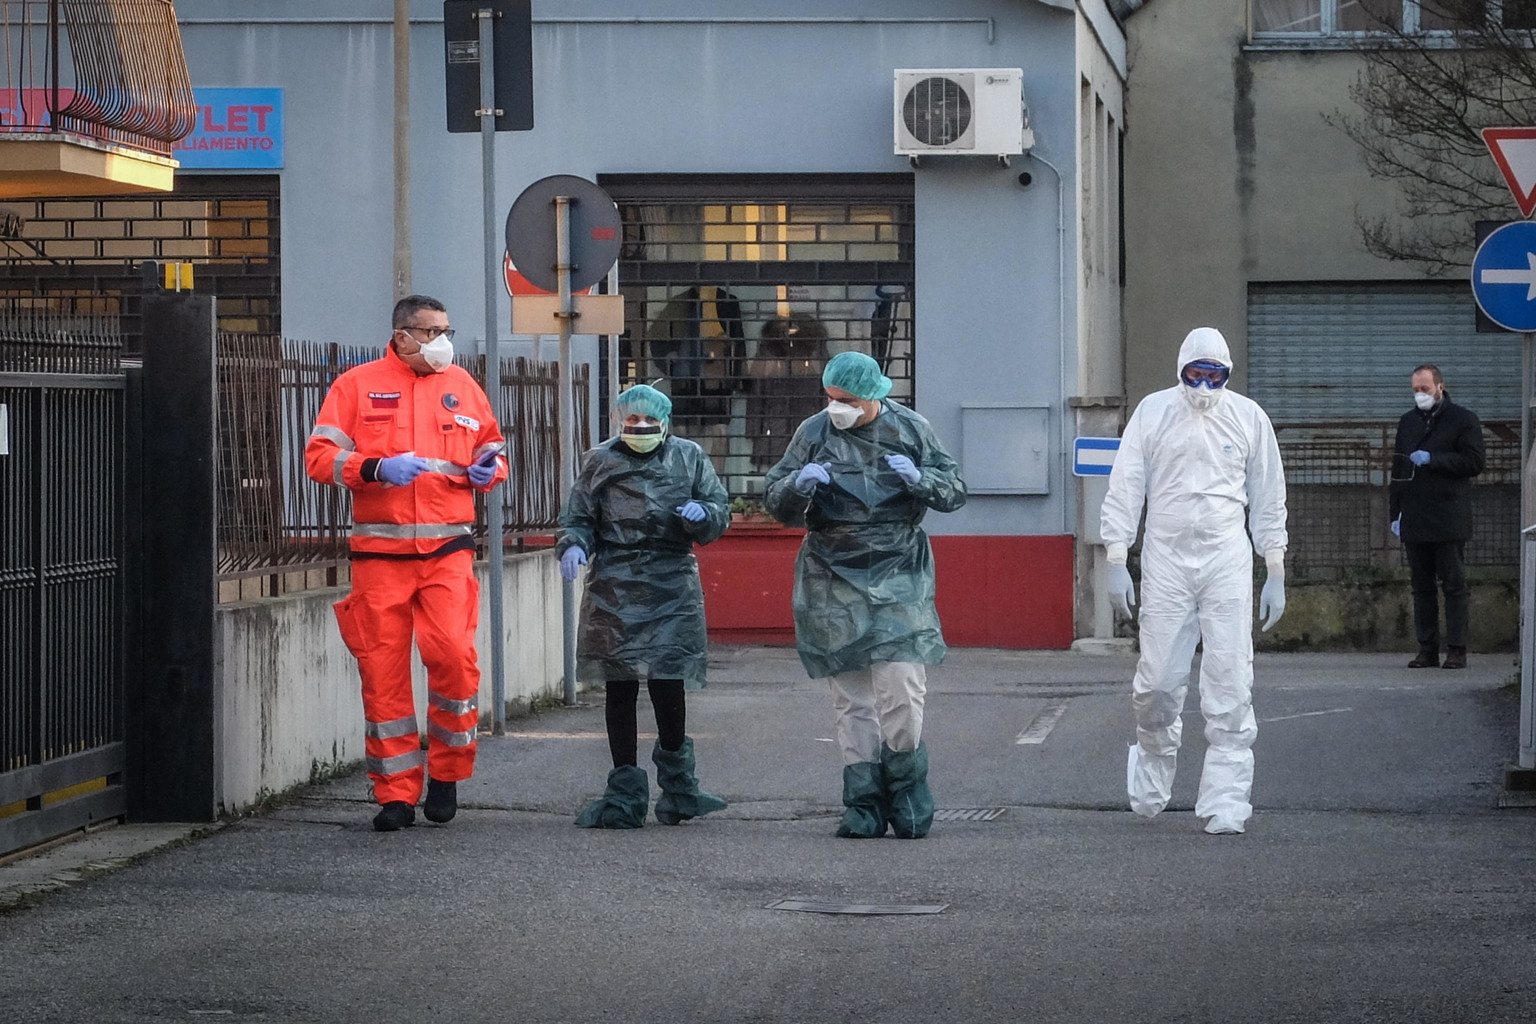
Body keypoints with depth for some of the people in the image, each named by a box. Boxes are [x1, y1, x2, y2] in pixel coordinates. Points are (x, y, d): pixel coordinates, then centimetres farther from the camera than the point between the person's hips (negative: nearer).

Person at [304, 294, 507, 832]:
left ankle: (446, 773, 4)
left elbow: (491, 449, 25)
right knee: (383, 670, -1)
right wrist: (376, 468, -15)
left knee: (453, 653, -16)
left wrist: (487, 469, 1)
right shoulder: (358, 385, 6)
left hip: (447, 549, 1)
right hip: (380, 551, -1)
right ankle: (396, 793, 8)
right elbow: (319, 456, 0)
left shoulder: (461, 386, 14)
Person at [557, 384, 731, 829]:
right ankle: (625, 796, 9)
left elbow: (720, 514, 10)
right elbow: (578, 517, 12)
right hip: (614, 589, 1)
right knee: (620, 689, 2)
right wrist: (574, 545, -10)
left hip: (672, 588, -1)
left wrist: (702, 514, -13)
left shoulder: (688, 457, 10)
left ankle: (676, 784, 19)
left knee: (668, 686, -4)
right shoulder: (600, 462, 10)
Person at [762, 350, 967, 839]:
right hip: (832, 584, 2)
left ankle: (908, 797, 5)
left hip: (897, 578, -1)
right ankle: (864, 805, 5)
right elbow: (773, 500, 7)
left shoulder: (910, 429, 3)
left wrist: (918, 478, -14)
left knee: (901, 691, -12)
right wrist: (798, 484, -15)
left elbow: (955, 491, 7)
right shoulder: (814, 432, 5)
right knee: (851, 700, 1)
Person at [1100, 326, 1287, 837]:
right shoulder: (1153, 412, 2)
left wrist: (1275, 572, 8)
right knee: (1158, 682, -1)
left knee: (1230, 684, -6)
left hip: (1228, 563, 0)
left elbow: (1269, 498, 11)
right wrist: (1117, 561, -1)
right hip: (1166, 560, 0)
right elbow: (1124, 489, 5)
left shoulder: (1248, 417, 4)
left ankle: (1226, 804, -4)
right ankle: (1153, 767, 26)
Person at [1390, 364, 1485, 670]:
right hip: (1414, 521, 6)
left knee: (1453, 584, -3)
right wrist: (1396, 512, 13)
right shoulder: (1408, 422, 16)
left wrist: (1432, 459, -15)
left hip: (1448, 520, -5)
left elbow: (1474, 462, -9)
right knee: (1421, 587, 6)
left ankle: (1456, 650, -2)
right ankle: (1427, 650, 10)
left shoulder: (1463, 420, -1)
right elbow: (1398, 469, 19)